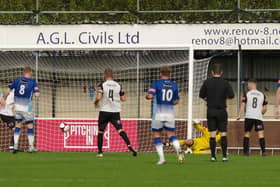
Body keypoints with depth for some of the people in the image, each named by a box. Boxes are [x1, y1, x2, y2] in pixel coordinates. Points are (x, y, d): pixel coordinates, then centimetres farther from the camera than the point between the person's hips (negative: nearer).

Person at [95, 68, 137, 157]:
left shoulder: (102, 85, -6)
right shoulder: (118, 85, 3)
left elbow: (98, 97, -17)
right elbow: (123, 99, 4)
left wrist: (96, 103, 5)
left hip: (104, 111, -2)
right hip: (115, 111, 2)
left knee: (101, 131, 11)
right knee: (120, 130, -5)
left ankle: (100, 151, 12)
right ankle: (129, 146, -22)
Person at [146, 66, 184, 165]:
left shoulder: (156, 83, -5)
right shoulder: (174, 85, 6)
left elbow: (150, 96, -15)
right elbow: (176, 101, 12)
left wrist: (147, 96, 8)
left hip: (158, 113, -3)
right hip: (170, 113, 3)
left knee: (156, 135, 10)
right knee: (171, 134, 8)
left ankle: (161, 158, 1)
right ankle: (178, 150, -22)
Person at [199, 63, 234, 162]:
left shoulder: (207, 82, -2)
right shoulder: (225, 83, -5)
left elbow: (201, 95, 3)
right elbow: (231, 95, -10)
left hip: (211, 110, 1)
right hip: (222, 111, -1)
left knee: (212, 134, 3)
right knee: (223, 133, 3)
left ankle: (213, 156, 2)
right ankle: (224, 156, -2)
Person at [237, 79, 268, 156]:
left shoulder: (247, 94, 5)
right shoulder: (262, 95, 12)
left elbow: (243, 105, -3)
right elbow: (265, 108, 13)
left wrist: (239, 115, -3)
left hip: (249, 116, 0)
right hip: (258, 117, 0)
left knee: (247, 133, 12)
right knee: (261, 134, -5)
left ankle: (245, 151, 8)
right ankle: (263, 151, -16)